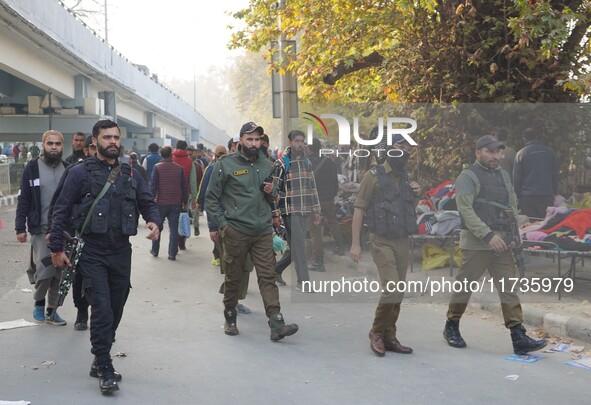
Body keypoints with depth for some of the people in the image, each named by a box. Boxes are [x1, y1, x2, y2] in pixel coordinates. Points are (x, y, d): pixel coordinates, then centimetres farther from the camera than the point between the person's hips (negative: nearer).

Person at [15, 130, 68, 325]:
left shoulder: (68, 169, 6)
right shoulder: (32, 168, 0)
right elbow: (23, 200, 0)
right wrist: (20, 228, -5)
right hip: (41, 229, -2)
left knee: (60, 273, 4)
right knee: (44, 271, -7)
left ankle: (52, 310, 18)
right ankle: (39, 303, 19)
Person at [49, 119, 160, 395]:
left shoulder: (131, 174, 10)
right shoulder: (81, 173, -3)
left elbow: (147, 203, 14)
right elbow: (61, 211, -2)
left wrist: (154, 222, -9)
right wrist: (57, 248, -5)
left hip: (121, 253, 5)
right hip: (92, 255, -5)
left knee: (115, 310, 11)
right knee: (102, 310, -11)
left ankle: (100, 361, 28)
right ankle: (105, 370, -2)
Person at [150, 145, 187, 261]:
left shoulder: (157, 168, -7)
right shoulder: (179, 168, 0)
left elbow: (153, 186, -9)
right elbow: (184, 187, 4)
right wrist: (184, 202, 12)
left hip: (161, 203, -1)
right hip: (175, 204, 1)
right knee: (174, 228, 4)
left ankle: (155, 251, 23)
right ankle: (172, 253, 1)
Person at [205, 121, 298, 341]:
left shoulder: (265, 165, 13)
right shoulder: (226, 164, -1)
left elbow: (273, 198, 25)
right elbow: (211, 198, 0)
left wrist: (271, 192, 1)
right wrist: (222, 224, -8)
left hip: (263, 231, 3)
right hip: (236, 232, -3)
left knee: (267, 277, -4)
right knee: (233, 277, 7)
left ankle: (277, 325, -9)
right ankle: (230, 319, 25)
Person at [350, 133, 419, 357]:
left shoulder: (407, 178, 13)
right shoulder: (374, 175, -6)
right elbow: (359, 209, -7)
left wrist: (416, 194, 3)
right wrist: (355, 243, -12)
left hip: (403, 242, 6)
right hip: (382, 242, -6)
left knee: (398, 293, 6)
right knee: (391, 289, -16)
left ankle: (389, 337, 16)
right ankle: (377, 332, 2)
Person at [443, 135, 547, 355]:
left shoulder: (504, 175, 16)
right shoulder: (467, 176, -5)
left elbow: (513, 207, 20)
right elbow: (466, 211, -15)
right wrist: (489, 235, -21)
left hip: (501, 242, 6)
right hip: (475, 242, -6)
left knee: (509, 289, -1)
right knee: (465, 286, 3)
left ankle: (519, 337, -3)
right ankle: (451, 327, 22)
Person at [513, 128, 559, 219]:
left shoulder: (520, 154, 0)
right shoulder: (549, 152, 7)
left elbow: (516, 178, 0)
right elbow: (555, 174, 11)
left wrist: (518, 195, 8)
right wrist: (555, 192, 18)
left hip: (527, 197, -2)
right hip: (547, 196, 2)